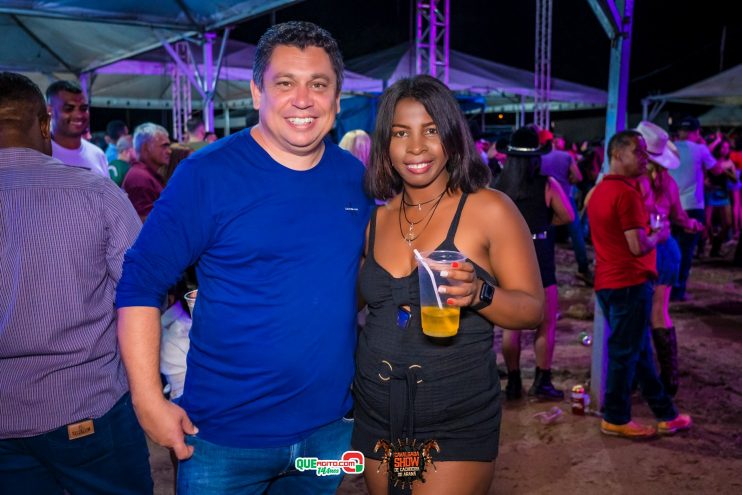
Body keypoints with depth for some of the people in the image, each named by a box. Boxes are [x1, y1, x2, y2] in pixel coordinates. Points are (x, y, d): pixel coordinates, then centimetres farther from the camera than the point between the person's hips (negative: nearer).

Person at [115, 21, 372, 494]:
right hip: (225, 437, -4)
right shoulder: (207, 173, -14)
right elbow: (140, 284, -12)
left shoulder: (354, 176, 0)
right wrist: (149, 401, -16)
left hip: (331, 427, 4)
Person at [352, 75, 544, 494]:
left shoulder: (489, 209, -10)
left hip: (459, 424, -4)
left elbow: (534, 308, -9)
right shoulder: (377, 220, 5)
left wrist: (479, 294, -27)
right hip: (376, 418, 5)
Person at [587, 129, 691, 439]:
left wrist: (649, 227, 18)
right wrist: (659, 233, -2)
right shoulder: (626, 193, -17)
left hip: (608, 282, 10)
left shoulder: (599, 191, 12)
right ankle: (615, 419, 13)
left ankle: (665, 414, 26)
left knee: (640, 351, 15)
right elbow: (639, 247, -21)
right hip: (630, 282, -10)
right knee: (626, 352, 2)